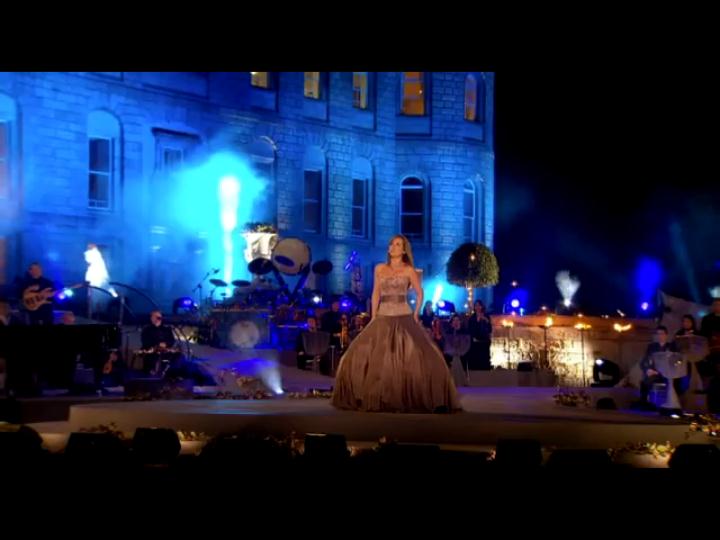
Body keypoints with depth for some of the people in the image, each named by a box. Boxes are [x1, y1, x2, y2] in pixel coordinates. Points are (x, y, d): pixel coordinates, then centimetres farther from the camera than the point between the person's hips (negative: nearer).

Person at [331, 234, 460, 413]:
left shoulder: (409, 270, 1)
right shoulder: (379, 269, 10)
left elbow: (420, 294, 7)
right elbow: (376, 294, 13)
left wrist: (415, 314, -1)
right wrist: (373, 318, 7)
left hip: (403, 319, -3)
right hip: (383, 319, 3)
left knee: (416, 357, -14)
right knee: (366, 357, -4)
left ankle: (411, 398, -2)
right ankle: (372, 398, 6)